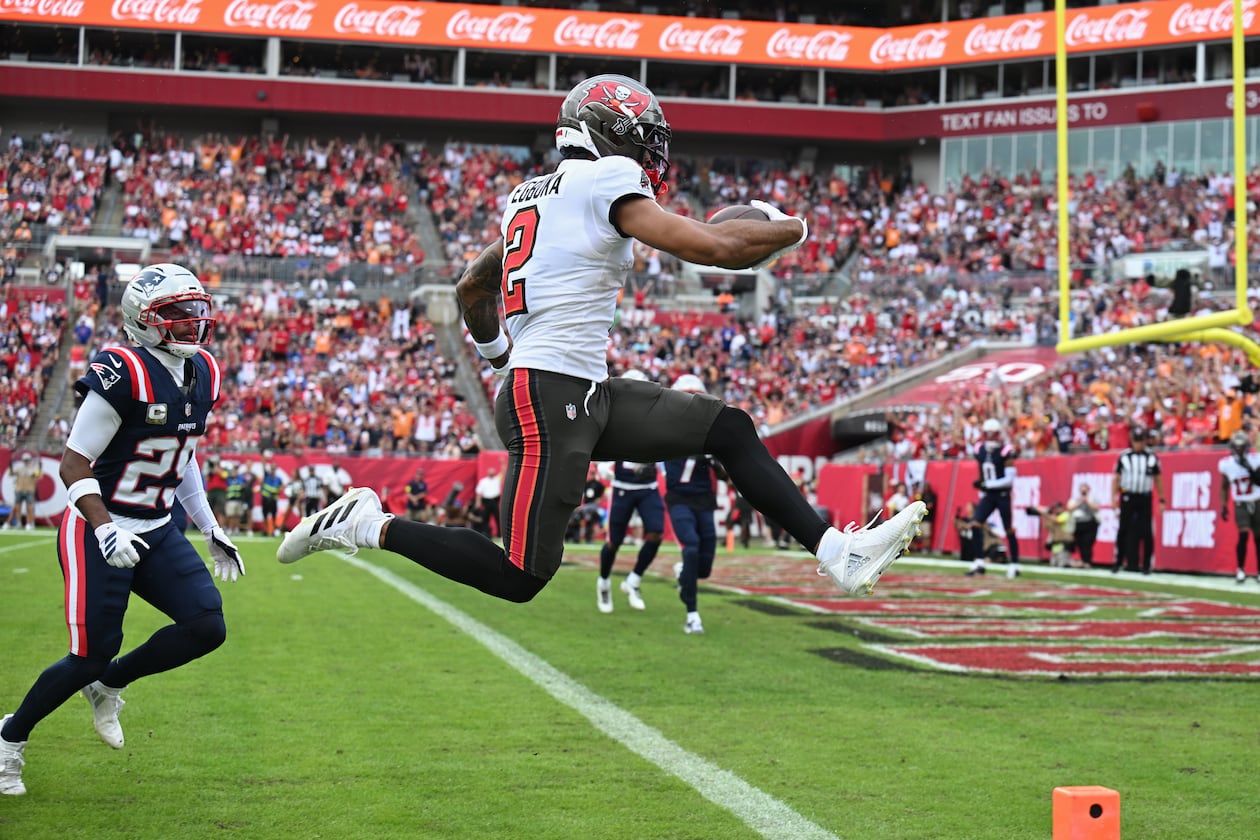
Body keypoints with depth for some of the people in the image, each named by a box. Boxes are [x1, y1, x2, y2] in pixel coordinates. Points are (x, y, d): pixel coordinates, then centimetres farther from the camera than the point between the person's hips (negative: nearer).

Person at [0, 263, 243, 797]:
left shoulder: (203, 377, 5)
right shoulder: (123, 375, -20)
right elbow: (73, 464, -17)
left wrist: (212, 531, 16)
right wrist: (104, 529, -29)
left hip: (158, 532, 7)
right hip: (100, 532, -7)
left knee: (206, 627, -7)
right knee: (93, 653, -5)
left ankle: (108, 684, 17)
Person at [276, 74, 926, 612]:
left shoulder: (533, 195, 17)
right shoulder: (607, 182, -9)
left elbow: (471, 289, 26)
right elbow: (710, 247, -15)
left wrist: (495, 354, 44)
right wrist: (788, 230, 3)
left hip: (587, 393, 10)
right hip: (549, 396, -10)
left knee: (728, 429, 7)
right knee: (521, 577, -9)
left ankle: (838, 553, 5)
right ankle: (370, 526, 0)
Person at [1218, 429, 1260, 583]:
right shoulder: (1226, 463, -2)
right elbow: (1224, 487, 8)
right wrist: (1224, 506, 3)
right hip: (1240, 504, 0)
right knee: (1243, 534, -17)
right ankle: (1241, 569, -5)